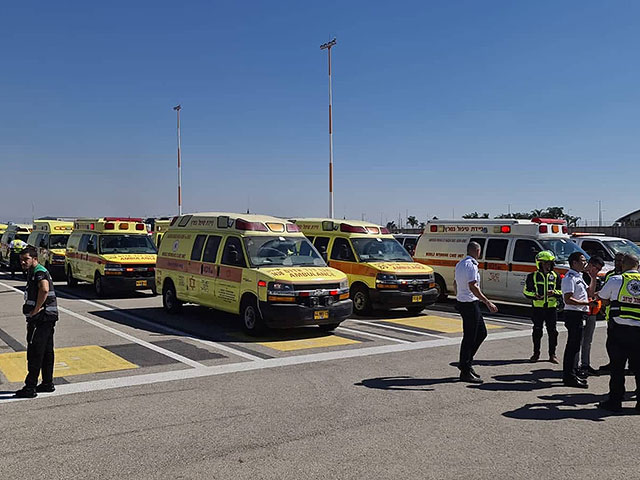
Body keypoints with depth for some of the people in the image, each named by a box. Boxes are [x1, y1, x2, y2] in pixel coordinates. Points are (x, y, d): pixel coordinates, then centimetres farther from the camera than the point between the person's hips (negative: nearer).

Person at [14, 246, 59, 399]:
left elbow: (44, 289, -33)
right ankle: (47, 383, 22)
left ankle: (30, 387, -3)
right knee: (47, 352, 14)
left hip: (41, 318, -10)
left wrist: (35, 310, -25)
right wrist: (33, 312, 16)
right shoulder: (32, 273, 20)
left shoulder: (39, 272, -14)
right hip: (48, 317, 10)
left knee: (34, 353, -6)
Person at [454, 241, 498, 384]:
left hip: (461, 301, 10)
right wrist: (488, 303, -25)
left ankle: (466, 362, 20)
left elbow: (455, 284, 23)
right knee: (469, 338, -4)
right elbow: (472, 287, -25)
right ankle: (465, 371, 2)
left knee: (481, 333, 17)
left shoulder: (460, 264, 13)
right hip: (470, 304, -10)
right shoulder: (471, 265, -17)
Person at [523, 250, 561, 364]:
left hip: (551, 308, 1)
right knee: (537, 331, 5)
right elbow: (526, 291, 4)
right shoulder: (533, 276, 3)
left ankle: (552, 354, 12)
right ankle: (536, 353, 17)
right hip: (537, 307, -1)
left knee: (552, 331, 1)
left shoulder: (555, 276, 8)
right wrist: (534, 295, -15)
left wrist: (554, 292, -11)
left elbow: (562, 291, 10)